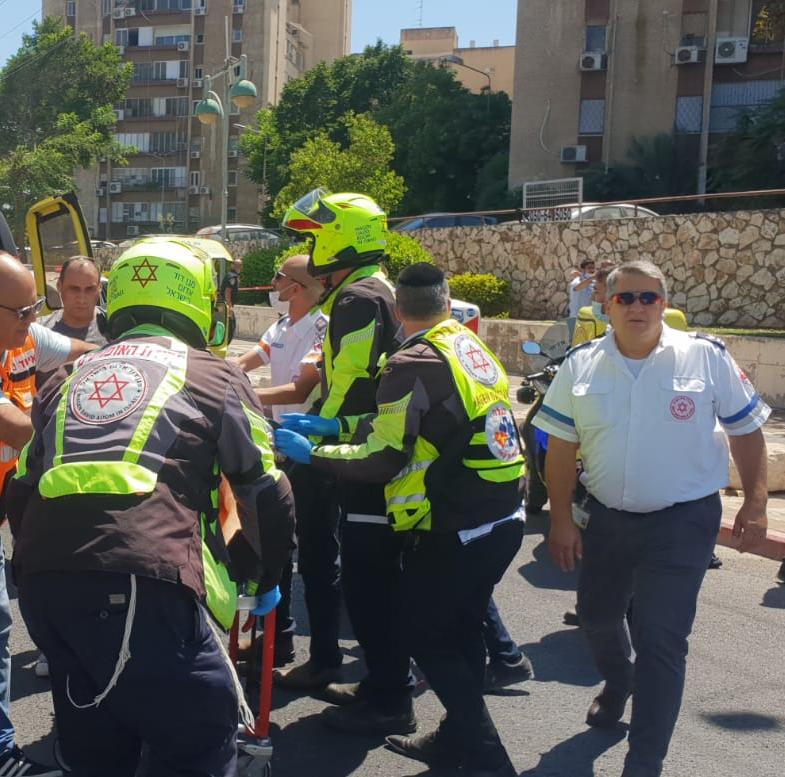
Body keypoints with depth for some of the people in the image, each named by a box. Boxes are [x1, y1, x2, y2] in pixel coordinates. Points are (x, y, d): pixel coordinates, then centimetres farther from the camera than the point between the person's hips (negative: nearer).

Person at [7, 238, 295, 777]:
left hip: (41, 582, 6)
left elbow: (22, 494, 24)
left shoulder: (69, 379, 25)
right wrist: (263, 577, 31)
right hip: (142, 583, -5)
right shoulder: (214, 375, 13)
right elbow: (268, 498, 15)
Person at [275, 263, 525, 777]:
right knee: (462, 632, 21)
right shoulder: (471, 345, 8)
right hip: (506, 518, 8)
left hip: (456, 530, -8)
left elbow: (381, 460, -19)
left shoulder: (414, 364, -16)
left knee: (429, 639, 7)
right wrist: (337, 426, 13)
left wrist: (311, 452, -6)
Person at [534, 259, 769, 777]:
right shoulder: (581, 366, -2)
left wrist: (755, 505, -5)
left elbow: (746, 432, -1)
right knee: (596, 613, 20)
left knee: (660, 636, -7)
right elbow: (562, 448, 1)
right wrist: (561, 521, -1)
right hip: (607, 516, 4)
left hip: (683, 520, -4)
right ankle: (618, 685, 53)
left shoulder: (707, 357, -9)